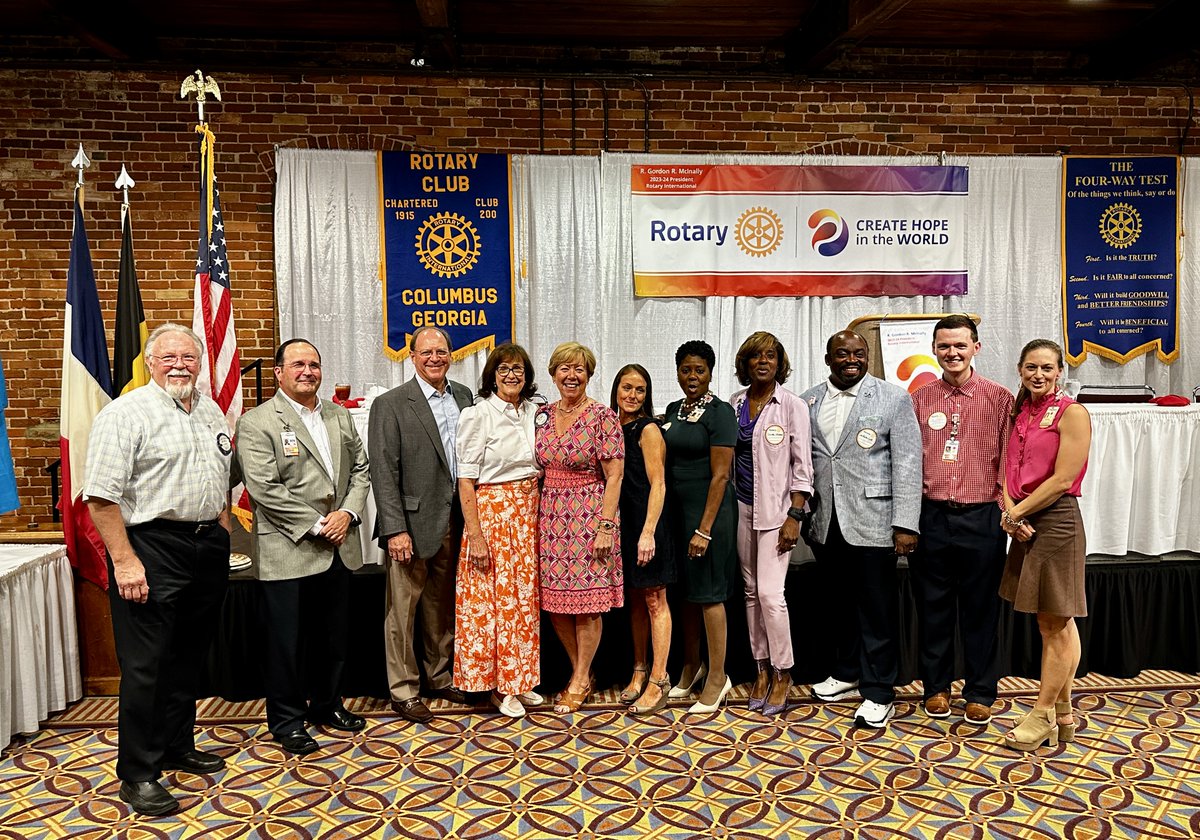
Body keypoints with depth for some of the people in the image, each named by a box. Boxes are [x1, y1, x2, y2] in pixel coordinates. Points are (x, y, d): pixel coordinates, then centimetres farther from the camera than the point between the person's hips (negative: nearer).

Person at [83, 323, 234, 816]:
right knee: (146, 665, 0)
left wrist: (220, 537, 13)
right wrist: (125, 562, -19)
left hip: (207, 549, 7)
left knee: (189, 658, 17)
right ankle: (137, 775, 12)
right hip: (152, 551, -7)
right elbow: (101, 497, -15)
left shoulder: (212, 413, 13)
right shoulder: (125, 413, -10)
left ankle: (178, 747, 33)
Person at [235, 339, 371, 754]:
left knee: (334, 635, 17)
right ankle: (287, 721, 21)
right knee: (286, 640, 5)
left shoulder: (340, 416, 11)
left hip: (338, 548, 6)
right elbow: (264, 489, -15)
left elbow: (360, 469, 11)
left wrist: (347, 512, -6)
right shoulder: (257, 422, -8)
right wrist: (316, 526, -15)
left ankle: (327, 704, 35)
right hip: (286, 552, -6)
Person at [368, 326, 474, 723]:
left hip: (455, 524, 5)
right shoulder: (390, 404, -8)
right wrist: (395, 529, -16)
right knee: (403, 610, 5)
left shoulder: (464, 396, 9)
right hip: (413, 525, -5)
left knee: (443, 607, 17)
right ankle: (403, 691, 19)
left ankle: (441, 677, 33)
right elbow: (384, 472, -11)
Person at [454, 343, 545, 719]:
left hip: (528, 514, 6)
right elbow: (465, 480, -11)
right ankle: (495, 684, 16)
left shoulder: (532, 413, 9)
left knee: (523, 596, 11)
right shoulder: (477, 414, -9)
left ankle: (518, 680, 25)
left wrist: (538, 519, 8)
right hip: (491, 512, -6)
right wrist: (475, 535, -16)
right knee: (492, 597, 1)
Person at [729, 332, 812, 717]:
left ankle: (782, 673, 8)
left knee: (770, 593, -9)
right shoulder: (734, 403, 7)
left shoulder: (792, 405, -5)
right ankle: (761, 668, 22)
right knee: (751, 591, 10)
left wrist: (794, 516, -12)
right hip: (742, 507, 5)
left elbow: (802, 465, -6)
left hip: (777, 508, -5)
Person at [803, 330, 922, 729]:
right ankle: (846, 672, 34)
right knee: (838, 604, 16)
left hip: (872, 523, -4)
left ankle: (877, 692, 13)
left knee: (876, 609, 2)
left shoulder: (894, 399, -3)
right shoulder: (808, 402, 8)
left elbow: (907, 464, -7)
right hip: (826, 523, 4)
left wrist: (905, 524, -12)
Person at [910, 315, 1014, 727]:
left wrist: (1005, 507, -9)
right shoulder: (920, 399, 6)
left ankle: (980, 693, 23)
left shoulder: (999, 398, 1)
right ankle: (936, 687, 26)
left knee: (981, 609, 8)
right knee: (933, 607, 10)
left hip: (981, 518, -1)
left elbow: (1010, 460, 1)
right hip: (931, 516, 2)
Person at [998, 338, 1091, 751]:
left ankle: (1043, 717, 12)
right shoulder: (1019, 413, 12)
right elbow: (1007, 470, 10)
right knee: (1057, 624, 15)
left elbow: (1062, 479, -15)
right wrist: (1011, 514, -7)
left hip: (1056, 520, -7)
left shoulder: (1072, 413, -9)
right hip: (1025, 524, 7)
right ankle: (1063, 716, 25)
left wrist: (1016, 513, -9)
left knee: (1055, 625, 2)